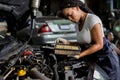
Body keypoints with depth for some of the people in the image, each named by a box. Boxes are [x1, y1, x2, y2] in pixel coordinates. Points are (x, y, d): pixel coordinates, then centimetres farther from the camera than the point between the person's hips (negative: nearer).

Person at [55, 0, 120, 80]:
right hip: (93, 60, 8)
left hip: (106, 59, -8)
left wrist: (79, 55, -23)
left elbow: (99, 45, -20)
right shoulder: (79, 23, 8)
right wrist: (67, 42, 1)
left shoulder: (92, 19, -18)